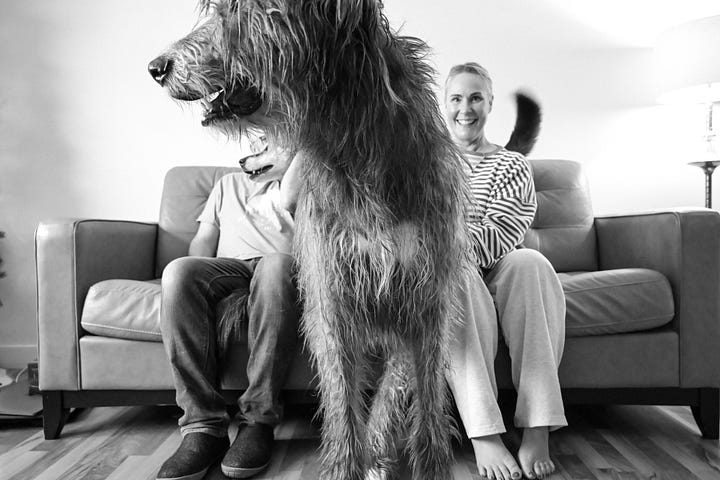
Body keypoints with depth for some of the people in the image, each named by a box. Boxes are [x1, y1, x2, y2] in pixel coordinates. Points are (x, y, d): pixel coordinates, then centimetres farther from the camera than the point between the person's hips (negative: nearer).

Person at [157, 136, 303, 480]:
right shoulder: (228, 184, 34)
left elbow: (288, 200, 0)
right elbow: (203, 240, 20)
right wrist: (197, 280, -1)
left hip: (281, 265, -2)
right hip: (229, 267, 3)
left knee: (275, 265, -40)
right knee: (179, 271, -32)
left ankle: (258, 420, -38)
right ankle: (204, 426, -35)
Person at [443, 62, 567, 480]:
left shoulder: (513, 166, 12)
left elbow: (498, 239, -7)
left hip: (496, 278, 1)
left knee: (530, 262, -32)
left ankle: (537, 429, -33)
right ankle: (484, 434, -40)